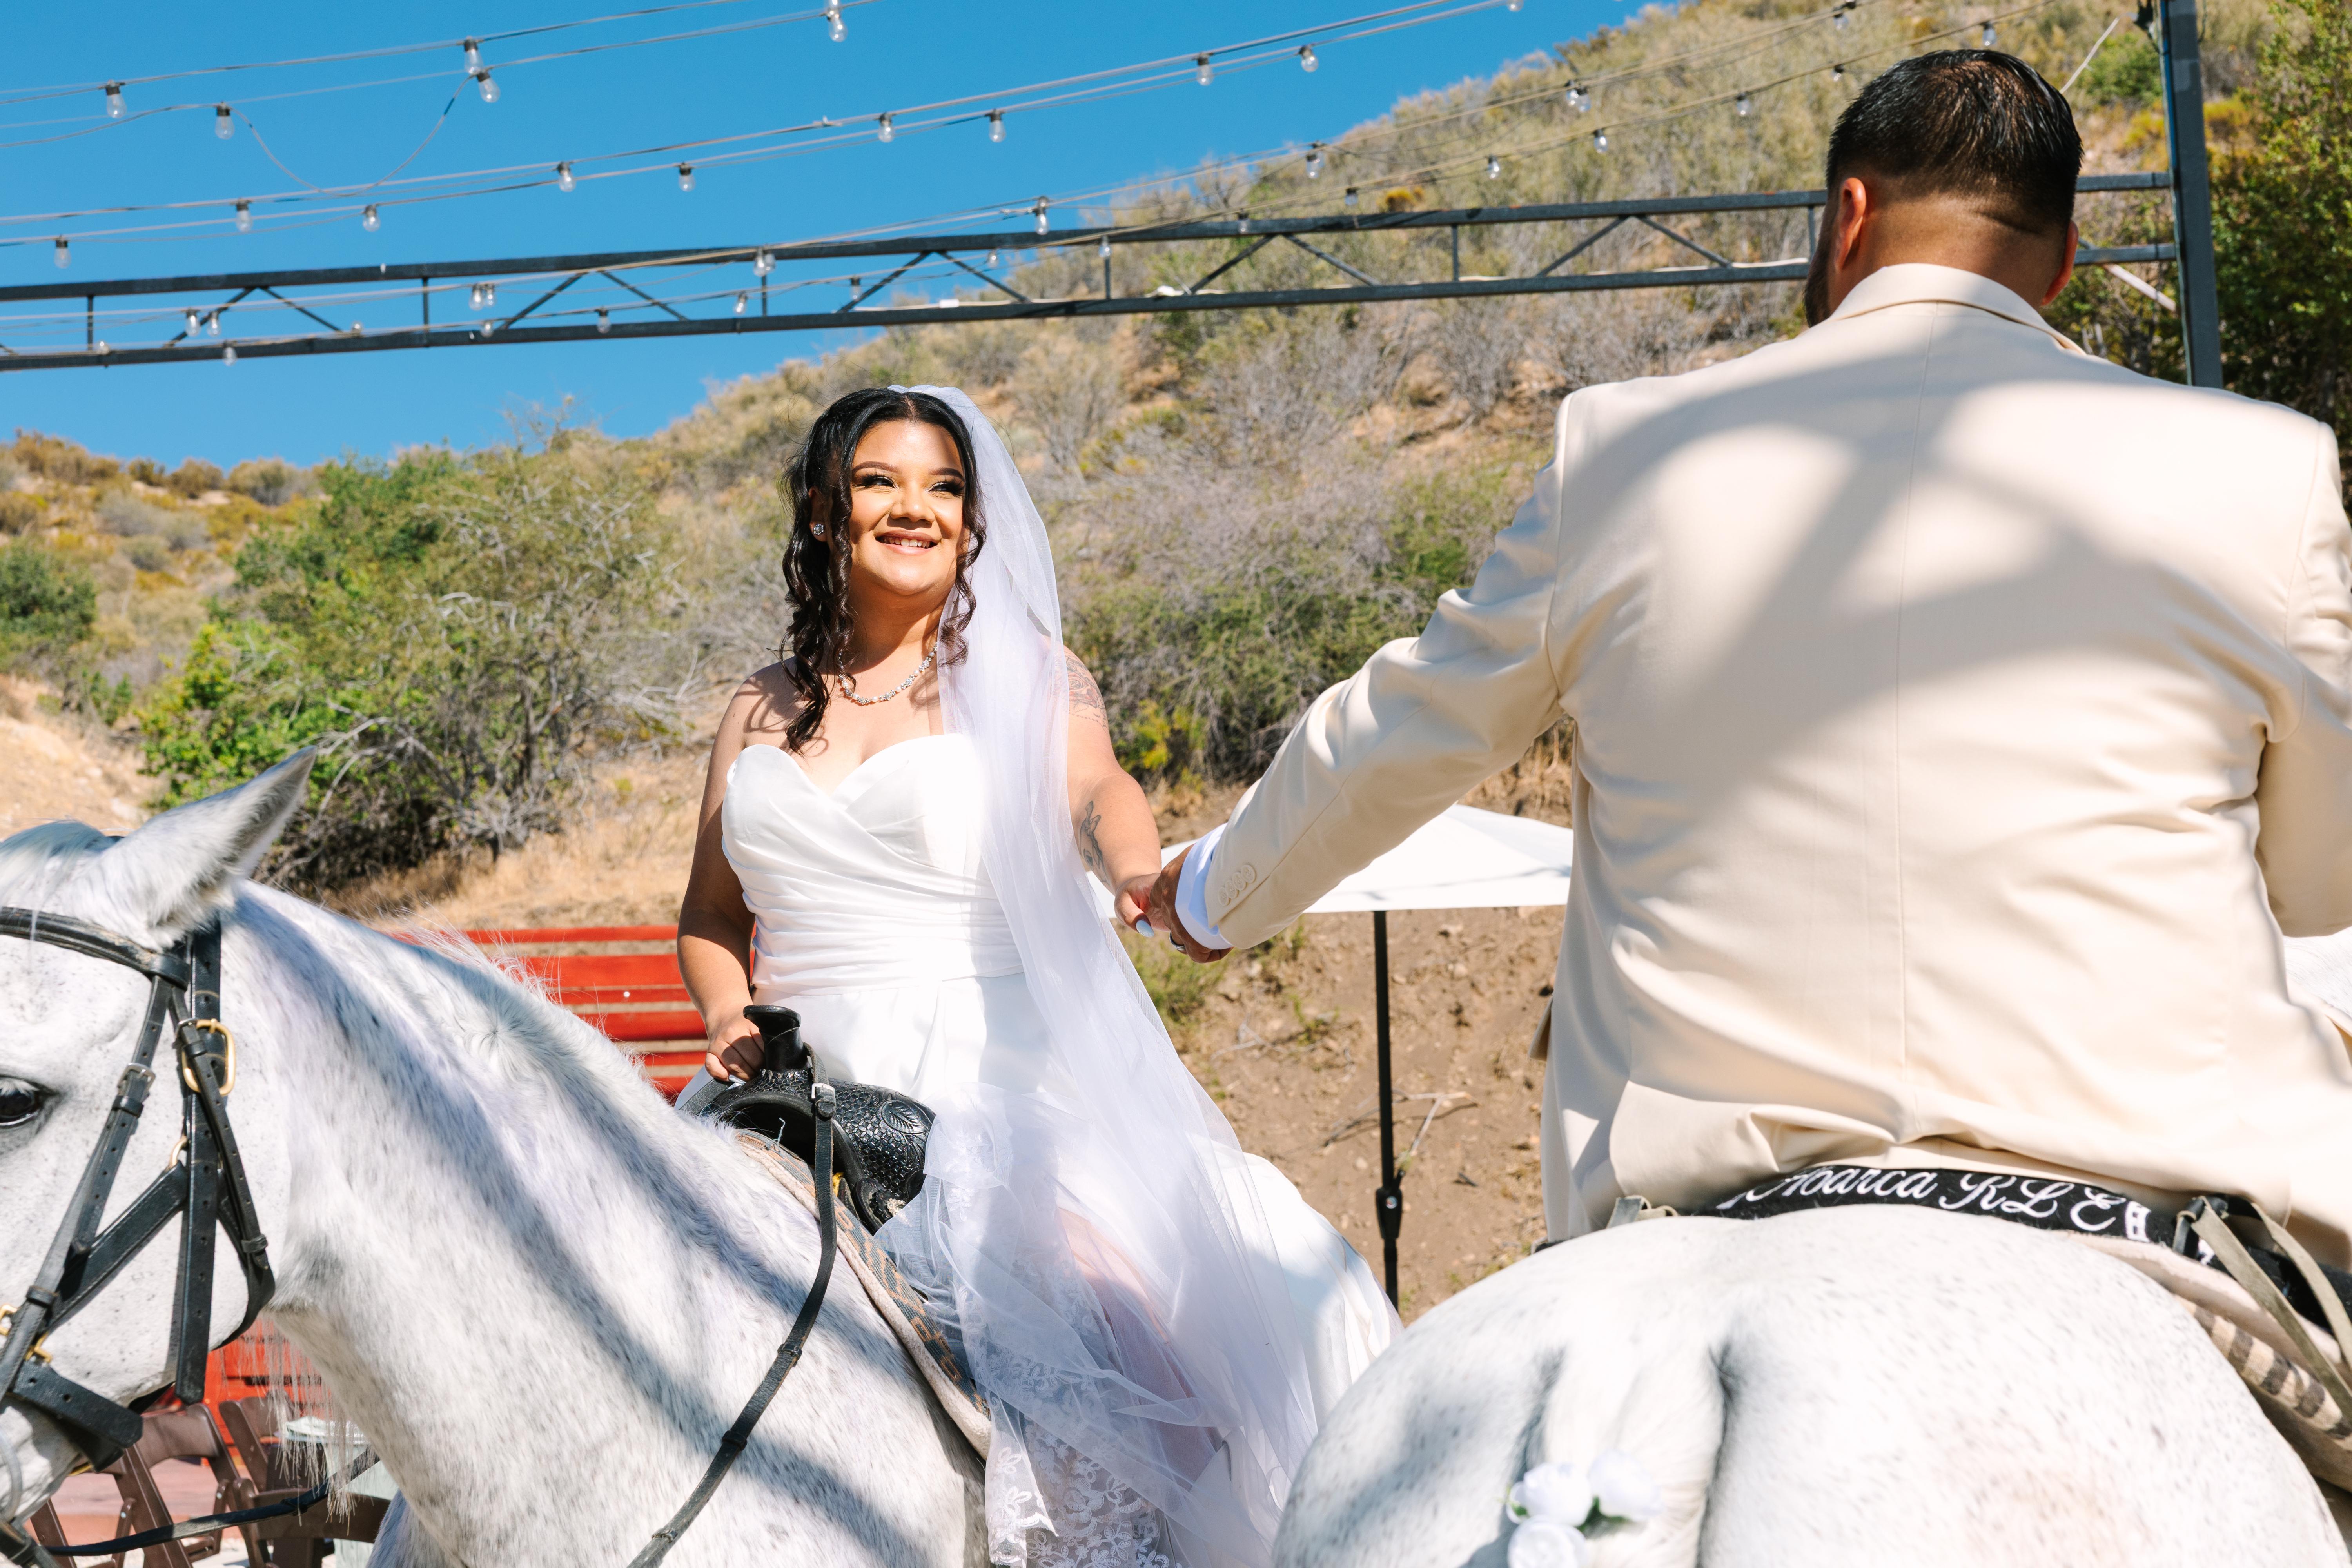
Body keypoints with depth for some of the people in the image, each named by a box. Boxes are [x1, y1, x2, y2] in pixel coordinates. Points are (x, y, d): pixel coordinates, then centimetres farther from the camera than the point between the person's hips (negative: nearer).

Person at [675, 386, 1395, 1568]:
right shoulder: (762, 713, 17)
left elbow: (1094, 789, -14)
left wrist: (1141, 872, -37)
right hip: (801, 1098, 4)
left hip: (995, 1093, -3)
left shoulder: (1022, 677, 6)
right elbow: (709, 917, 22)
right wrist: (730, 1018, 1)